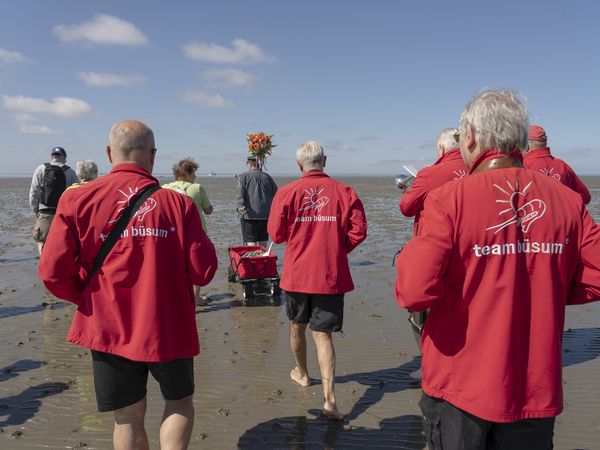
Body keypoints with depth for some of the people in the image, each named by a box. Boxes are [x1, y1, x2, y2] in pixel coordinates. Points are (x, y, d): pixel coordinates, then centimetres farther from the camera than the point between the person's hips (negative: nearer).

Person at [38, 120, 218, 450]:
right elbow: (203, 271, -9)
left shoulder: (78, 199, -7)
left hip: (109, 328, 1)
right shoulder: (178, 203, -10)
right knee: (179, 402, 22)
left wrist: (90, 298, 10)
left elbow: (53, 272, -8)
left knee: (128, 417, 17)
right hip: (169, 327, -1)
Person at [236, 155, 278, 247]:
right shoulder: (267, 177, 12)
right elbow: (276, 194, 12)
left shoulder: (243, 176, 2)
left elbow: (240, 192, -14)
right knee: (263, 244, 13)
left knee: (251, 243, -5)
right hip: (265, 215, 4)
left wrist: (240, 205, -25)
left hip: (250, 214, -4)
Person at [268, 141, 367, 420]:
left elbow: (276, 234, -3)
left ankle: (301, 374, 43)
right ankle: (329, 398, -1)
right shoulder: (344, 192, -5)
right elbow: (358, 231, -7)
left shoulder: (286, 193, -7)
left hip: (297, 274, 0)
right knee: (323, 334, 6)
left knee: (297, 326, 22)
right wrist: (337, 249, 9)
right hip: (331, 275, 0)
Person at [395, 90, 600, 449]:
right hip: (537, 392, 4)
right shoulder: (567, 200, -4)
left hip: (459, 389, -3)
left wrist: (411, 254, -3)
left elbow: (414, 293, -23)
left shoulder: (448, 199, -17)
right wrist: (545, 292, 8)